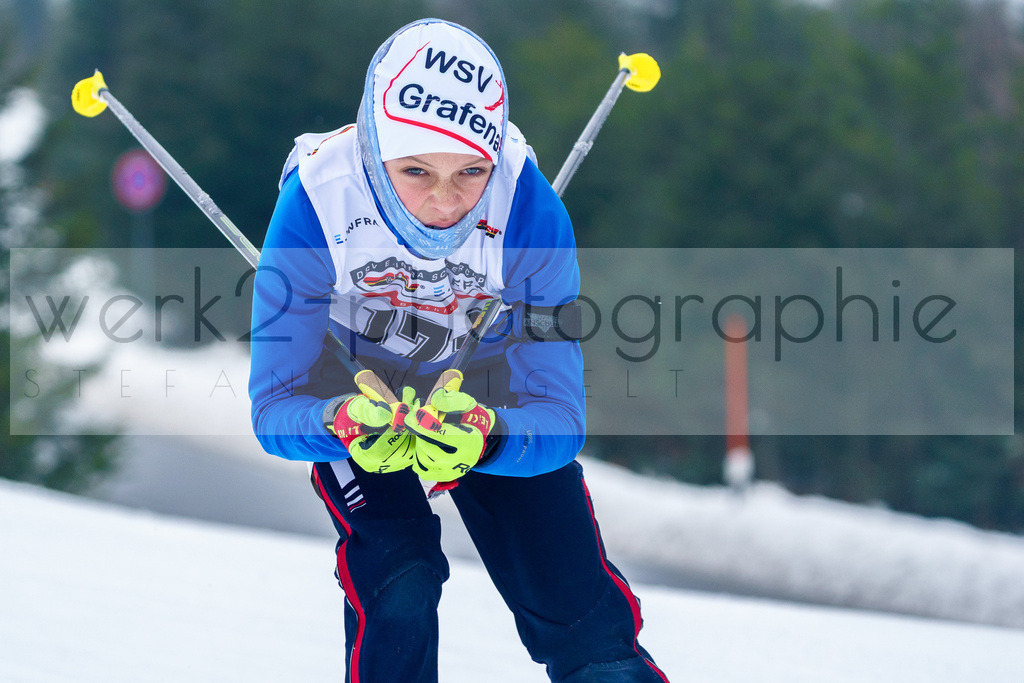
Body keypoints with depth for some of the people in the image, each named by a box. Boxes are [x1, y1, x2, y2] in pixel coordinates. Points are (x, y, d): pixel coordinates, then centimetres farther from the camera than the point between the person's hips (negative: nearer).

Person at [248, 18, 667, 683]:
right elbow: (274, 407, -28)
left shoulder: (528, 208, -31)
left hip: (489, 402, 1)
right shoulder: (317, 201, -33)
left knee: (585, 623, -8)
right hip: (354, 397, -1)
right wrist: (344, 425, -51)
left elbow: (559, 417, -31)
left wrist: (483, 438, -53)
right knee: (400, 591, -24)